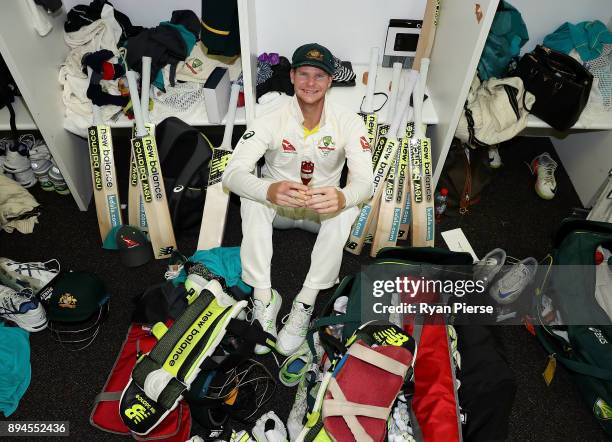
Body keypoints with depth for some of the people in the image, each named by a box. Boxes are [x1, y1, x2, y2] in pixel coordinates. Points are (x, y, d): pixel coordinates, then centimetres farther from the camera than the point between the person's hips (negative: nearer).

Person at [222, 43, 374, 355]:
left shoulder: (348, 122, -15)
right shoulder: (270, 121, -17)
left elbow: (365, 182, -25)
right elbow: (232, 174, -28)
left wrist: (340, 197, -50)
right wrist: (270, 190, -51)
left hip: (322, 210, 1)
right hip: (277, 206, 0)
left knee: (349, 203, -31)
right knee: (252, 194, -31)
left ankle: (305, 303, -25)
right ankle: (264, 296, -23)